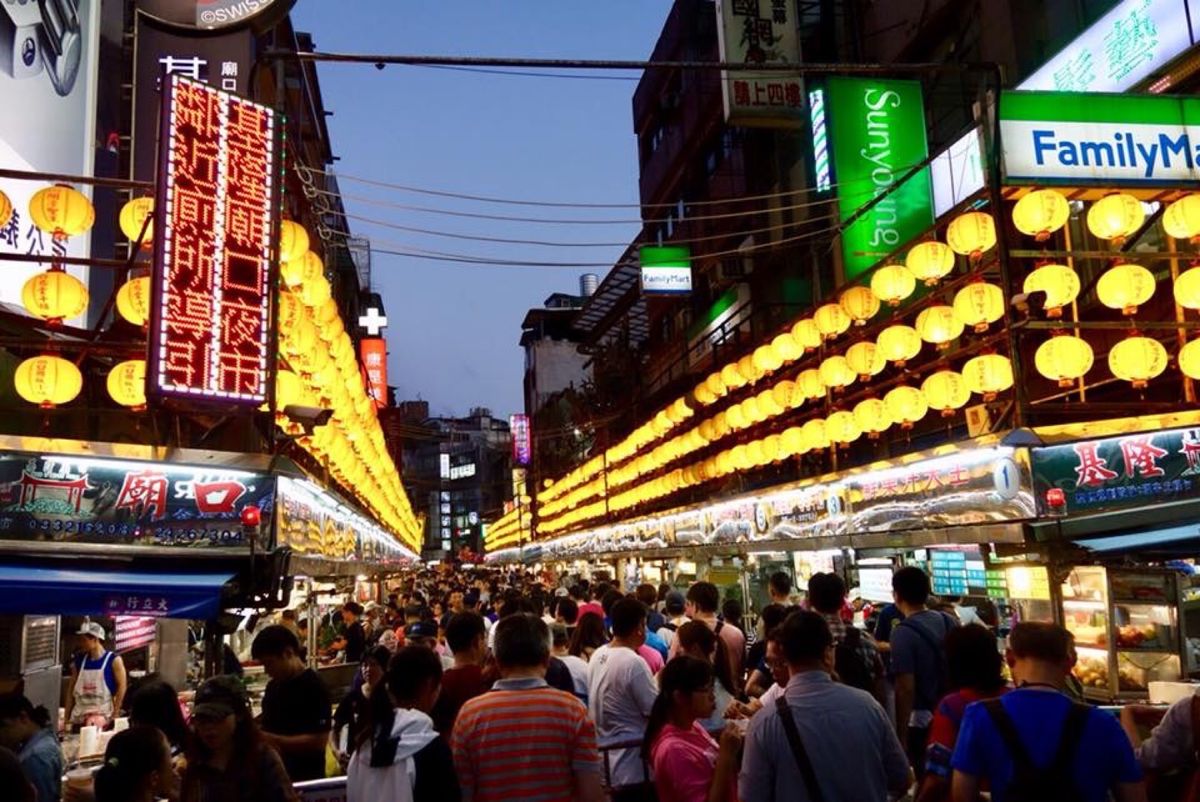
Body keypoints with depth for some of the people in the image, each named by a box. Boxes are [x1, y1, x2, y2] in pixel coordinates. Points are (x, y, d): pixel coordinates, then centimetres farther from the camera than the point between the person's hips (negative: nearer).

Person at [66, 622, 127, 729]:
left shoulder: (114, 660, -5)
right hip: (78, 717, 6)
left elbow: (122, 686, -6)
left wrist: (114, 715, -10)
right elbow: (72, 689, 12)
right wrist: (67, 718, 8)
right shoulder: (79, 660, 9)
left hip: (102, 716, -5)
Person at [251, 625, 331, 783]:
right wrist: (256, 734, -3)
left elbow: (318, 741, -21)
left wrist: (274, 740, -23)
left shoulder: (314, 688, -16)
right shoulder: (273, 686, 10)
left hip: (304, 779, -8)